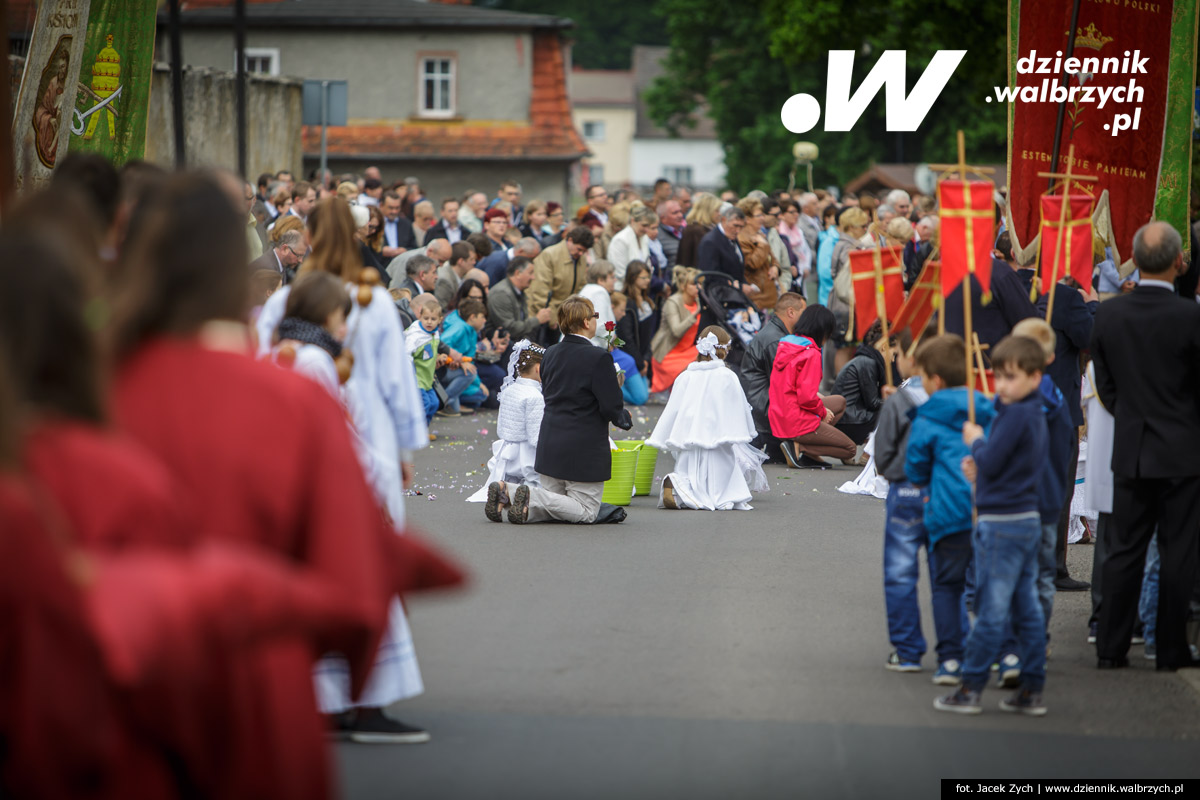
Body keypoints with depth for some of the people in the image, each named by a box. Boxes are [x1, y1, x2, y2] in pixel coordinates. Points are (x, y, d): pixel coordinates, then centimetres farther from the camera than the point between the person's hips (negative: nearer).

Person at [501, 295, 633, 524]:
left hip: (549, 444, 7)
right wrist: (625, 419, 9)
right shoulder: (598, 358, -16)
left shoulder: (550, 354, 7)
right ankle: (532, 498, -18)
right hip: (585, 449, -7)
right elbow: (611, 408, -16)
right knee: (587, 512, 4)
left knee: (551, 507, 17)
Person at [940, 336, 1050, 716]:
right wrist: (980, 465, 6)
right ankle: (1032, 690, 12)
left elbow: (990, 463, -19)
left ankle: (971, 688, 2)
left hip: (1001, 523, -9)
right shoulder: (1036, 414, 12)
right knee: (1026, 609, 10)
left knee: (991, 609, -3)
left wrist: (976, 440, -1)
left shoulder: (1014, 415, -17)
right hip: (1028, 517, 9)